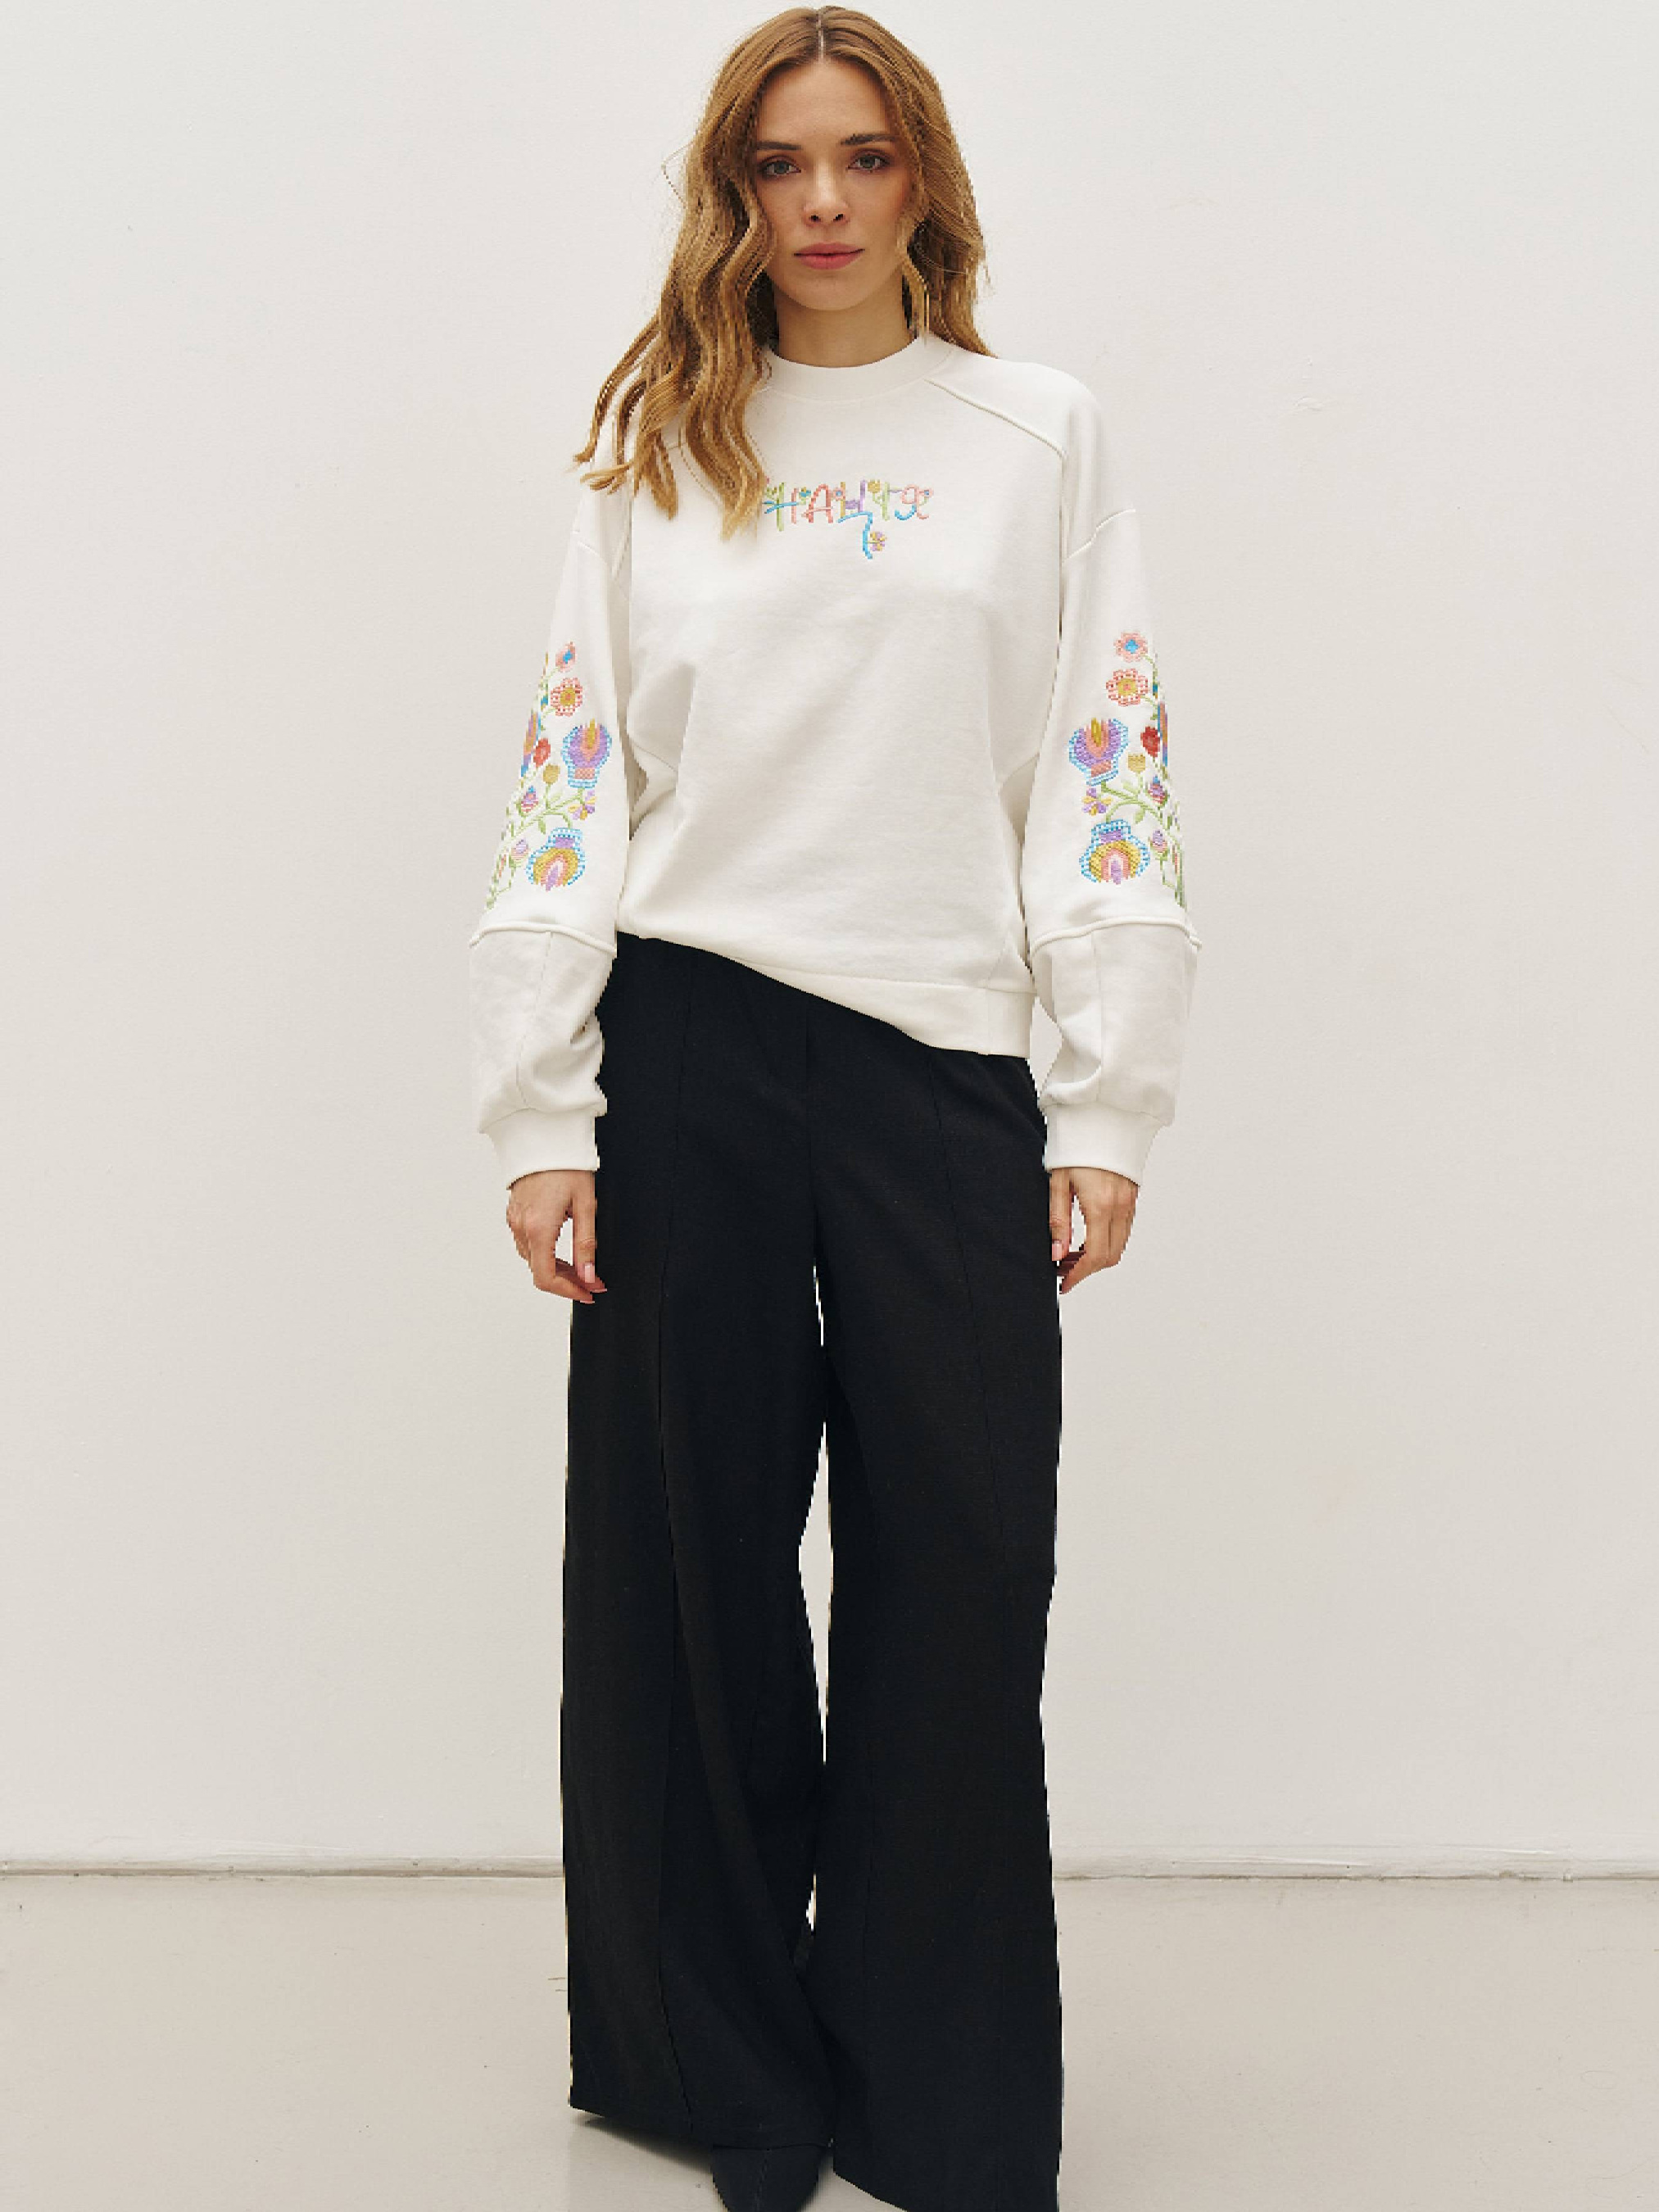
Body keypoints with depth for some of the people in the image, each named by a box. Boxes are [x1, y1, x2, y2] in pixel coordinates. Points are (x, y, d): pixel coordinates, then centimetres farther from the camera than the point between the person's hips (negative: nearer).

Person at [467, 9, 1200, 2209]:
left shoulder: (1044, 433, 9)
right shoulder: (659, 449, 10)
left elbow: (1107, 774, 3)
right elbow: (572, 775, 5)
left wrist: (1109, 1107, -3)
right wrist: (543, 1117, -2)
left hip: (949, 1062, 0)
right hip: (685, 1051, 1)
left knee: (955, 1582, 4)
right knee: (690, 1558, 8)